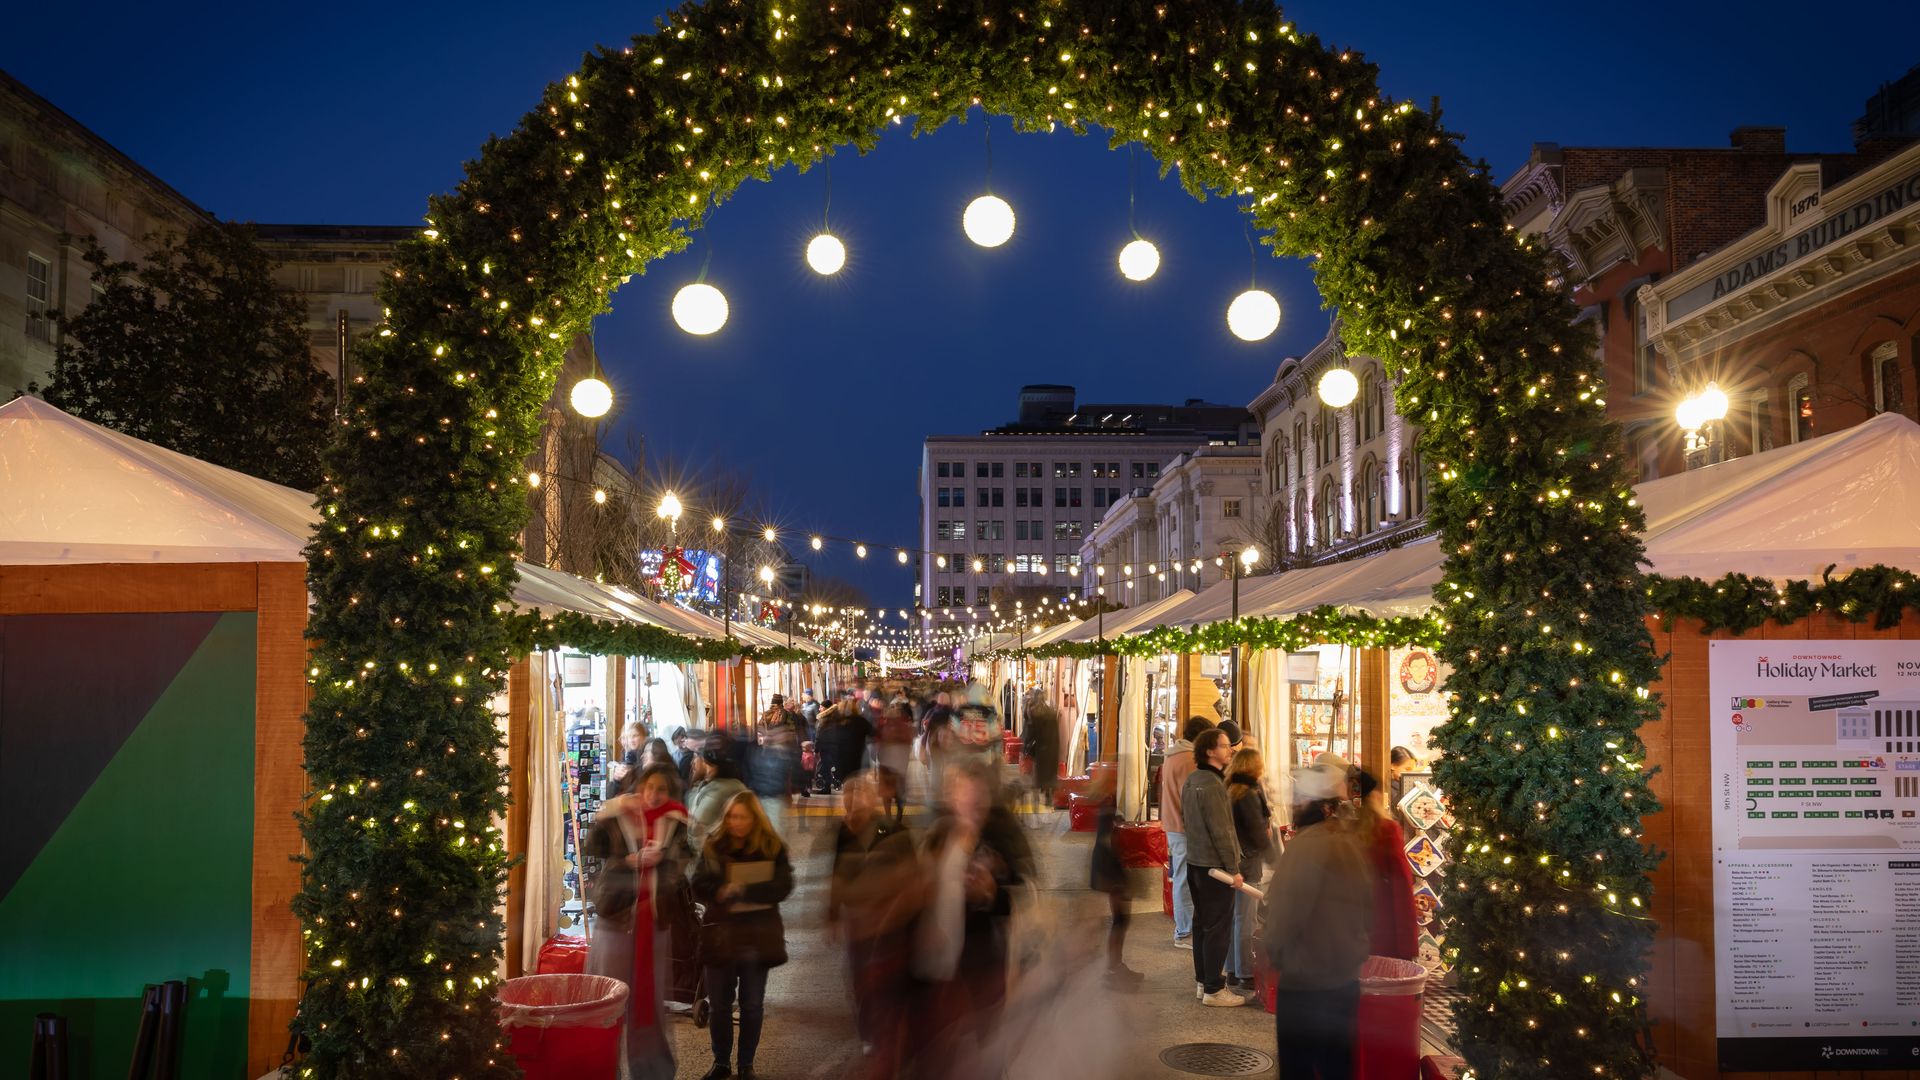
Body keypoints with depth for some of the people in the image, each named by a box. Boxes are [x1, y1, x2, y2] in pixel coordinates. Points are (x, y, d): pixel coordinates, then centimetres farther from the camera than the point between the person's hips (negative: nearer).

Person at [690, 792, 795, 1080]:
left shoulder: (773, 848, -4)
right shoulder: (713, 846, 0)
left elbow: (782, 887, -15)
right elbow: (699, 887, -7)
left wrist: (742, 891, -26)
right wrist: (722, 893, -28)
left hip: (757, 937, -1)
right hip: (721, 935, 1)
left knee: (752, 1005, 9)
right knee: (718, 1004, 9)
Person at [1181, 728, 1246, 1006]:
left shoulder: (1191, 780, 10)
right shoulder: (1212, 784, -20)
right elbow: (1221, 831, -21)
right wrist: (1234, 868, -16)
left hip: (1194, 861, 10)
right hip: (1215, 866, -9)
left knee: (1202, 923, 16)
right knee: (1219, 928, -2)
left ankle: (1202, 981, 24)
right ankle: (1214, 990, 2)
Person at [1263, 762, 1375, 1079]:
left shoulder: (1307, 844, -21)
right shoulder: (1354, 841, 5)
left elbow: (1286, 914, -21)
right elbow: (1368, 913, 14)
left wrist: (1271, 950, -6)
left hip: (1304, 983, -8)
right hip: (1346, 978, 8)